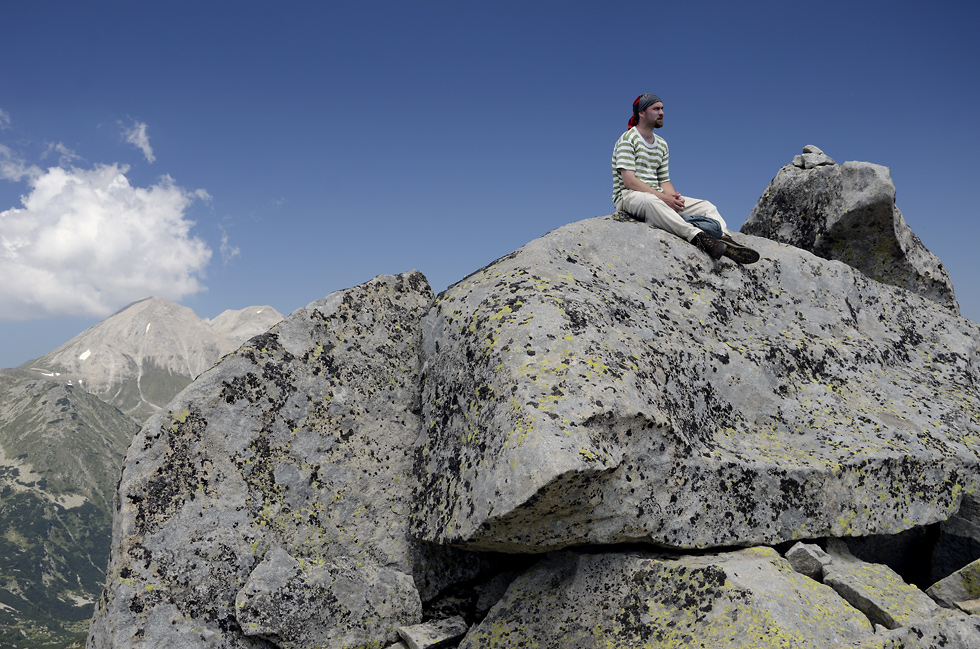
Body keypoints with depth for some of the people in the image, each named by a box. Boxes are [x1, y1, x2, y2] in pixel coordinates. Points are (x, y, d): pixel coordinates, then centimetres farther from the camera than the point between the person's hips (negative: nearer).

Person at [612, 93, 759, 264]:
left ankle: (727, 240, -30)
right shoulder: (627, 139, -4)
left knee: (706, 206, -6)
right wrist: (662, 196, -21)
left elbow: (664, 181, 17)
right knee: (651, 202, -43)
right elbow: (629, 181, -15)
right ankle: (699, 237, -55)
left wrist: (674, 197, -7)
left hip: (657, 198, 8)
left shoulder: (661, 144, 20)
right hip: (628, 196, -8)